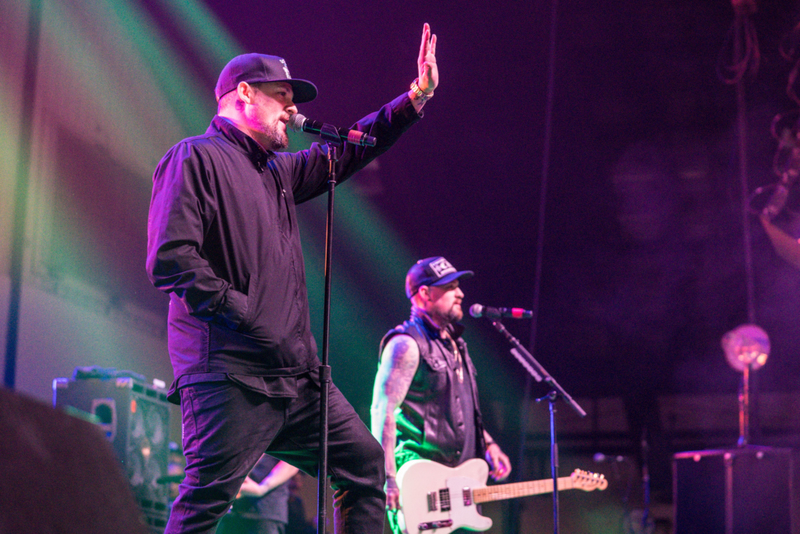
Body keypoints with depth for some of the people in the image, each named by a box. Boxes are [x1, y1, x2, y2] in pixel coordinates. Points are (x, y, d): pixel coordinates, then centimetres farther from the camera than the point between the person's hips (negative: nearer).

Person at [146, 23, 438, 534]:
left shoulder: (276, 170, 23)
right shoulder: (196, 157, -4)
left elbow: (347, 152, 33)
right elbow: (170, 260, -14)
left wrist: (414, 100, 26)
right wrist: (246, 314, -14)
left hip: (297, 374, 9)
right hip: (230, 372, -9)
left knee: (367, 464, 11)